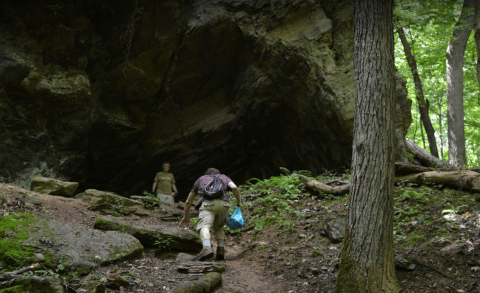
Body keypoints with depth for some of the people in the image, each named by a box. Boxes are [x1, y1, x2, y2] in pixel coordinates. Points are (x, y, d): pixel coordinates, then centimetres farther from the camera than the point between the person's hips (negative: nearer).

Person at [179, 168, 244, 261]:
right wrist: (239, 202, 20)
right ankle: (221, 249, 1)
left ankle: (207, 247, -48)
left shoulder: (201, 179, 35)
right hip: (223, 204, 2)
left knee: (204, 226, -20)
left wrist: (186, 216, 51)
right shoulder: (223, 177, 34)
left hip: (207, 203, -2)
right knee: (218, 228, 24)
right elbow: (234, 187, 9)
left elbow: (188, 202, 39)